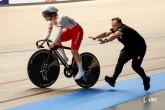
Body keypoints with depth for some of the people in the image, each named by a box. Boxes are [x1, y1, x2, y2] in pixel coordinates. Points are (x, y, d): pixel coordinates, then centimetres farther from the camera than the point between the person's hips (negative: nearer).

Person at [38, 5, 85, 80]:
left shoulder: (60, 18, -32)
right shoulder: (51, 21, -6)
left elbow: (59, 32, -43)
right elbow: (48, 33, -1)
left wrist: (53, 43, -51)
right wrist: (42, 42, -12)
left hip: (77, 30, -8)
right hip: (69, 31, 8)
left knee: (74, 51, -15)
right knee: (57, 41, -12)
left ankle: (81, 71, -1)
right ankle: (64, 58, 6)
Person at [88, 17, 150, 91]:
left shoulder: (124, 29, -34)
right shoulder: (115, 29, -8)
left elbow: (115, 35, -52)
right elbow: (106, 33, -20)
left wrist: (105, 40, -69)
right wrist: (96, 37, -37)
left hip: (139, 48, -8)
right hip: (129, 47, 8)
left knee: (135, 66, -14)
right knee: (120, 61, -11)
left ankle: (146, 80, 10)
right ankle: (113, 80, -10)